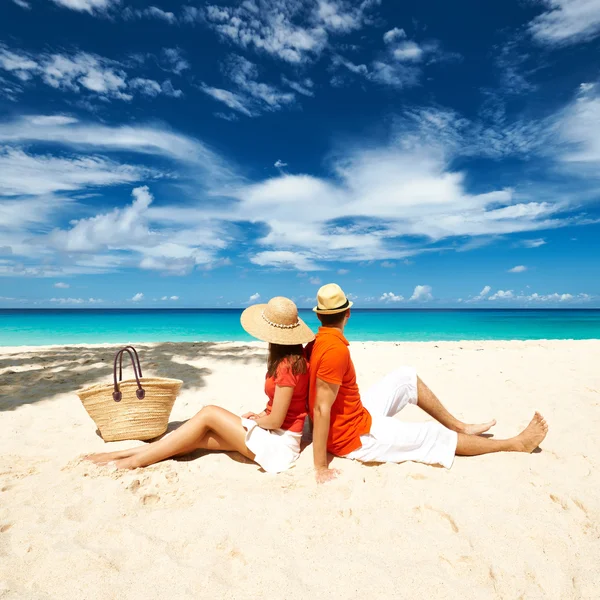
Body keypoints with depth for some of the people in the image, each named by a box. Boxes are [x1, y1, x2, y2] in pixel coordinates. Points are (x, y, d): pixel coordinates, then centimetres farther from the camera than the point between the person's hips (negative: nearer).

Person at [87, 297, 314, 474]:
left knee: (209, 414, -12)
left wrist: (256, 419, -2)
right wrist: (261, 416, 1)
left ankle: (135, 461, -7)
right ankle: (122, 454, 0)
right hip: (274, 433, 8)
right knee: (199, 437, -3)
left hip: (279, 441, -8)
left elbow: (275, 421, -21)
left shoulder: (287, 365, -24)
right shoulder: (293, 356, 5)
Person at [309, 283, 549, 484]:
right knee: (436, 436, 1)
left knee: (406, 376, 13)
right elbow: (321, 409, -30)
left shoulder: (320, 341, -1)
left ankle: (459, 426, 24)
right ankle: (517, 443, 18)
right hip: (357, 437, -9)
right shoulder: (336, 349, -29)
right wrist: (321, 468, -27)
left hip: (358, 414, 9)